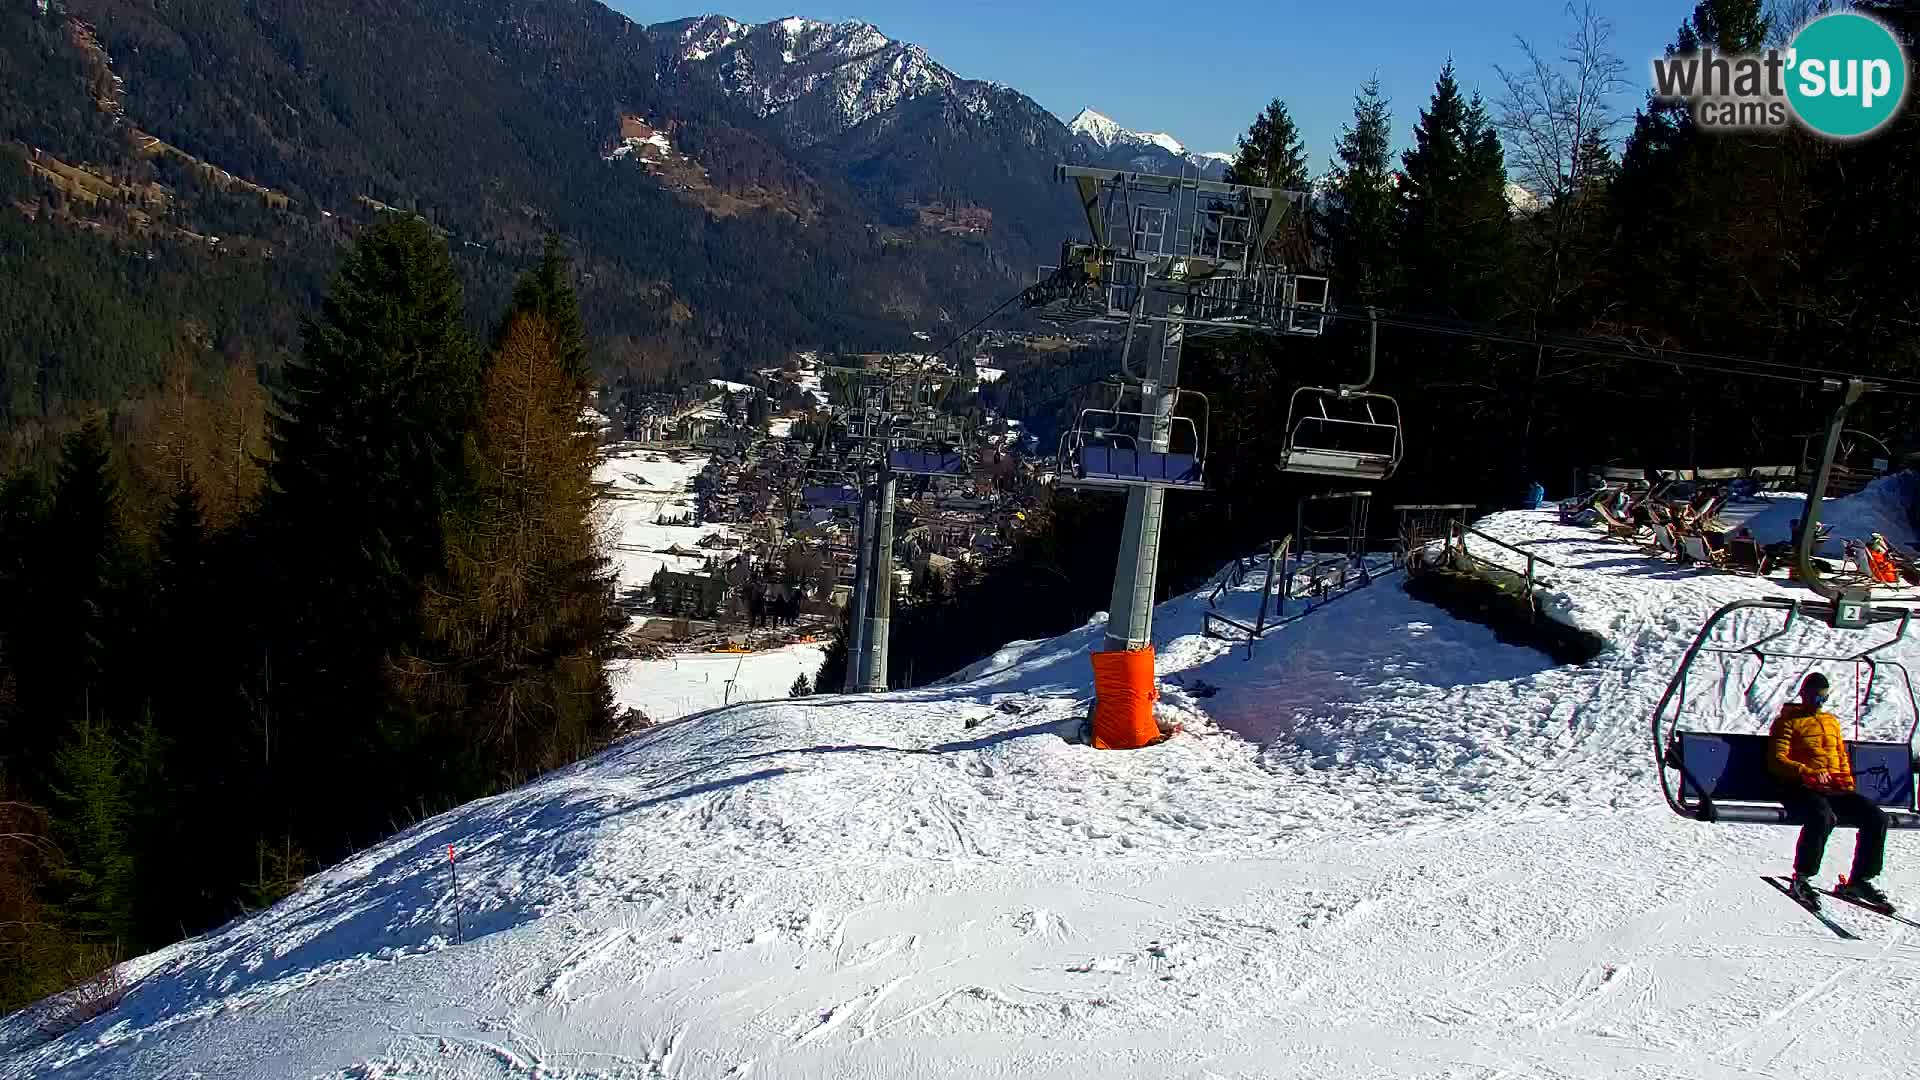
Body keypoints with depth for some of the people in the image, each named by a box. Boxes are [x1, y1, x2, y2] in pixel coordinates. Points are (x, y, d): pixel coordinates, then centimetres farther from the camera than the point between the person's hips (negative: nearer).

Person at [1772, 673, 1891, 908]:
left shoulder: (1832, 721, 27)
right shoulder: (1788, 721, 7)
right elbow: (1777, 760, -4)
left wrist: (1847, 782, 10)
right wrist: (1807, 772, -20)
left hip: (1836, 790, 6)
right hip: (1802, 789, -6)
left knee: (1877, 818, -13)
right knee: (1823, 817, -37)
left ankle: (1859, 880, 0)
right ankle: (1801, 879, -26)